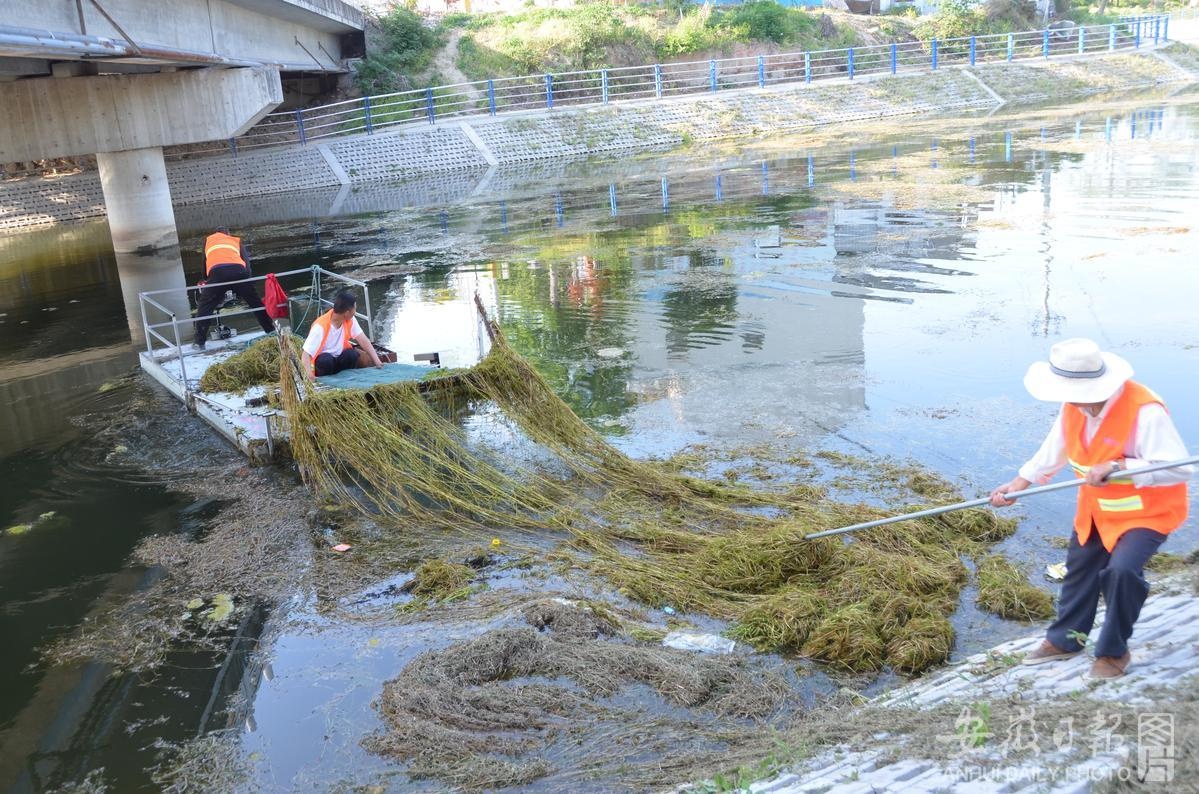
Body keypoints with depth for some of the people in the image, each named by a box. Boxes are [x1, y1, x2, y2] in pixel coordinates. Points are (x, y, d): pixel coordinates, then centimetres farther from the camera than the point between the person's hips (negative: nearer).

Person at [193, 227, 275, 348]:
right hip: (238, 270, 1)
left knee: (205, 308, 10)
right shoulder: (237, 240, 35)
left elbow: (205, 262, 38)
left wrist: (206, 280, 49)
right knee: (255, 302, 17)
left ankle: (200, 342, 7)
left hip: (217, 272, -1)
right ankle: (271, 330, 21)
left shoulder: (208, 239, 35)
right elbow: (246, 260, 25)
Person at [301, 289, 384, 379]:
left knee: (352, 354, -28)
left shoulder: (350, 320, -11)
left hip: (338, 359, 4)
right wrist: (310, 375, -48)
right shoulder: (320, 326, -28)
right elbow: (305, 355, -31)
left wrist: (377, 361, -23)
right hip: (321, 361, -4)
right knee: (326, 360, -38)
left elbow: (363, 340, -11)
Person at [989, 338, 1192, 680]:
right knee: (1079, 567, 17)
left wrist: (1117, 466, -41)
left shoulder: (1144, 411, -34)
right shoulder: (1074, 406, -13)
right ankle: (1065, 639, 40)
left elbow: (1179, 469, -33)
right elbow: (1055, 450, 4)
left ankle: (1114, 651, 1)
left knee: (1121, 570, -25)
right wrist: (1020, 482, -2)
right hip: (1097, 507, 7)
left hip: (1147, 510, -7)